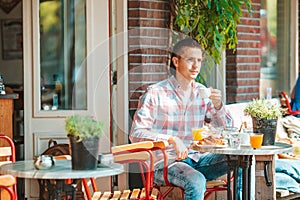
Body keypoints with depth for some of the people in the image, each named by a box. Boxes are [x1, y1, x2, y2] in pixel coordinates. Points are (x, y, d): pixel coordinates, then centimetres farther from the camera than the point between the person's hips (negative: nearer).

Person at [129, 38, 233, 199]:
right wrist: (171, 139, -26)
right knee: (196, 181, -34)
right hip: (164, 162, -5)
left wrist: (218, 106, -8)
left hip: (195, 159, 6)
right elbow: (136, 133, -13)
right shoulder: (156, 93, -7)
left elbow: (227, 129, 12)